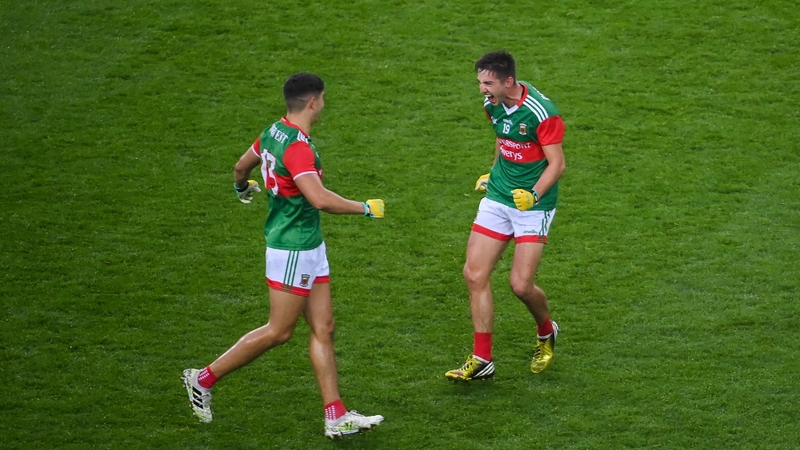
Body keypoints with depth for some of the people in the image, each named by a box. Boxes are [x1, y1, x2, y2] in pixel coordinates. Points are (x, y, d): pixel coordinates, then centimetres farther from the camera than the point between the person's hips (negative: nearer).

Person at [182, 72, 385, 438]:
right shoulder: (297, 147, -24)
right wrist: (366, 208, -22)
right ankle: (204, 379, 14)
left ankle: (336, 417, 9)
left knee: (323, 328, 8)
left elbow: (241, 166, 21)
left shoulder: (274, 132, 5)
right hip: (293, 248, -10)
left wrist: (243, 187, 44)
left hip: (308, 247, 10)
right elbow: (320, 199, -35)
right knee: (278, 332, 1)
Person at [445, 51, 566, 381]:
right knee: (474, 274, -3)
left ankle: (546, 332, 24)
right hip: (497, 198, 7)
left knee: (521, 284, -10)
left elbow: (557, 163, -17)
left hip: (533, 205, -7)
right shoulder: (493, 104, 1)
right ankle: (481, 360, 4)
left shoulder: (541, 112, -21)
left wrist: (534, 193, -30)